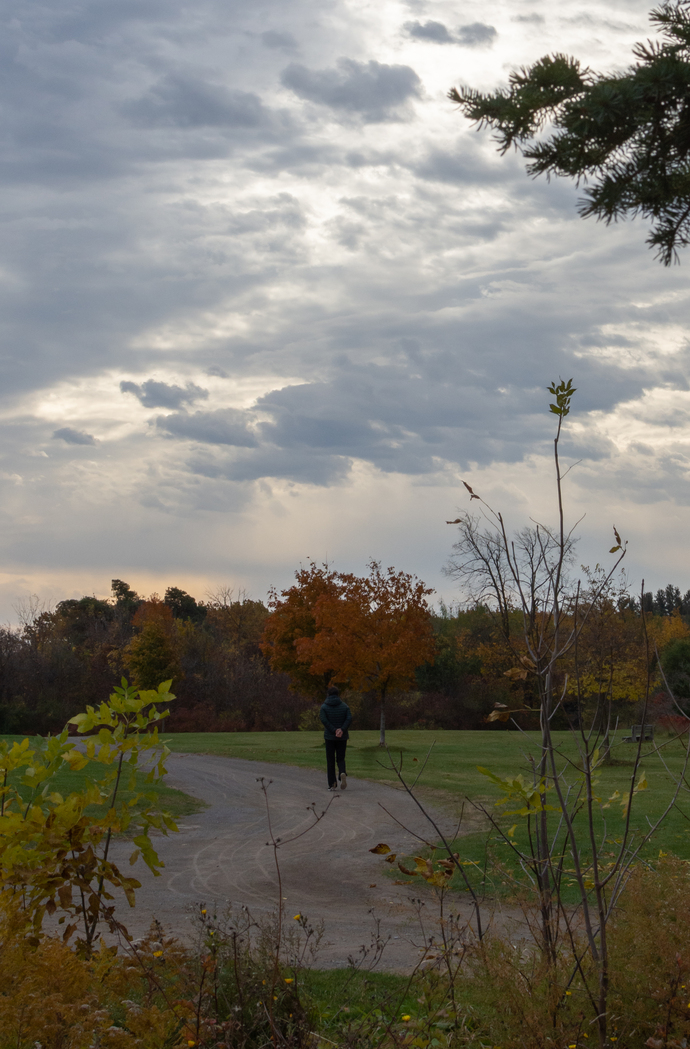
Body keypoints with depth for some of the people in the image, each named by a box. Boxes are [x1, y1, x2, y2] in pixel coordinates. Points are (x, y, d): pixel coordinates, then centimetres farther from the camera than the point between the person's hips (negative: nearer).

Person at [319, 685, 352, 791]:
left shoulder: (324, 707, -2)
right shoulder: (344, 706, 3)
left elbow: (324, 720, -15)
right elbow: (349, 718, -11)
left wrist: (334, 730, -16)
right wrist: (342, 730, -18)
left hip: (329, 737, -1)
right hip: (342, 737, 1)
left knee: (330, 761, 7)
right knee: (341, 759, 11)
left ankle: (332, 784, 2)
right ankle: (342, 773, -20)